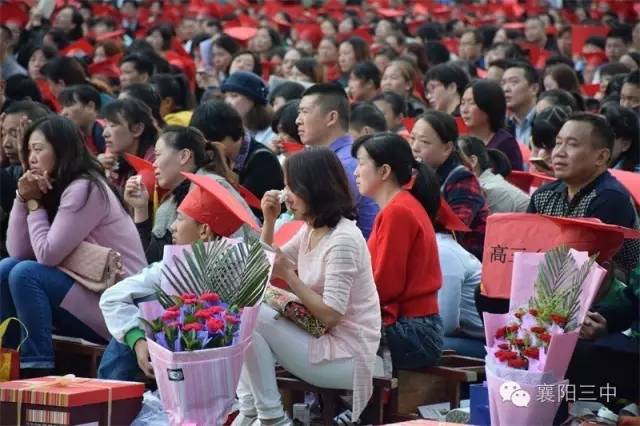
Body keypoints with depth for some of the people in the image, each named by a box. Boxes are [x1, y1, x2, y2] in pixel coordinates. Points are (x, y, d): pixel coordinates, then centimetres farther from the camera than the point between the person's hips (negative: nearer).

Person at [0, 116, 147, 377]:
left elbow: (48, 255, -20)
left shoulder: (85, 189, -16)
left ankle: (39, 369, -21)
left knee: (25, 274, -22)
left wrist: (34, 204, -8)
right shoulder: (51, 190, 11)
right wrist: (23, 199, -5)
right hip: (86, 288, 9)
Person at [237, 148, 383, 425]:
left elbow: (330, 315, -23)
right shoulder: (311, 229, 9)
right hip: (322, 339, 10)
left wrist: (289, 275, -18)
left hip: (347, 355, -10)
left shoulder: (343, 239, -20)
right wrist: (269, 221, 4)